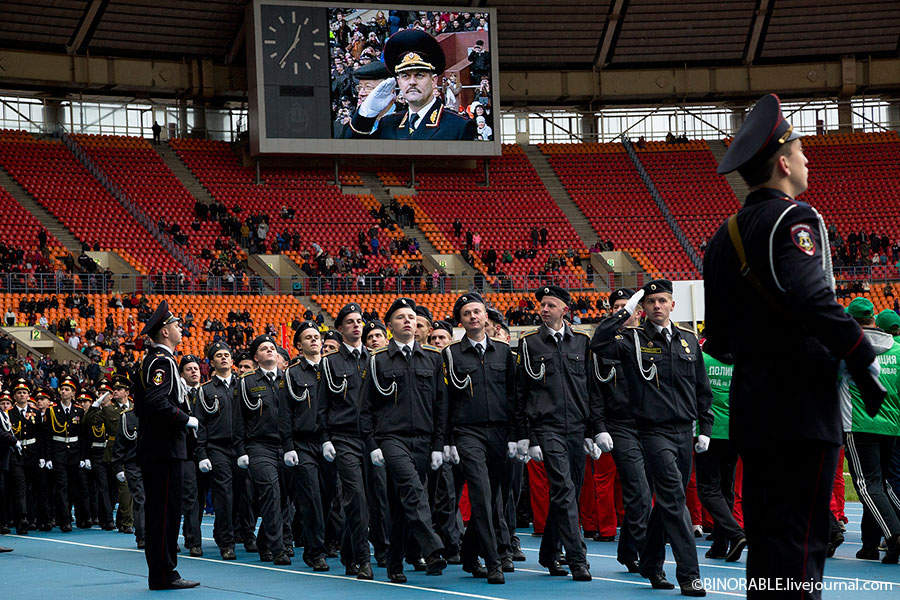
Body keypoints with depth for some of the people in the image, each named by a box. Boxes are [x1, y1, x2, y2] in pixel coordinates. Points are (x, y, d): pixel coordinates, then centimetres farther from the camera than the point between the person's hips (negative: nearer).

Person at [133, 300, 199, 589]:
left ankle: (160, 573, 15)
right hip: (165, 447, -11)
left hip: (152, 447, 11)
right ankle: (164, 574, -6)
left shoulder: (151, 359, 18)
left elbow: (142, 405, 23)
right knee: (166, 510, -7)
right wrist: (187, 420, -15)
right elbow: (157, 402, -25)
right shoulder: (162, 360, -13)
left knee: (158, 510, 11)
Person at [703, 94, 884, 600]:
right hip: (803, 404, -8)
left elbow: (720, 340, 18)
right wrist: (862, 357, -20)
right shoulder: (793, 218, -9)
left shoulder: (726, 236, 17)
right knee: (802, 536, -8)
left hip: (752, 407, 8)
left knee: (767, 532, 12)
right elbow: (811, 298, -25)